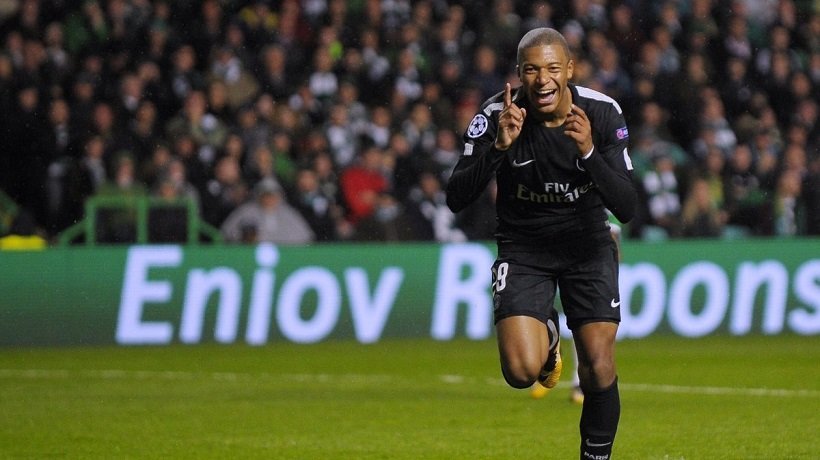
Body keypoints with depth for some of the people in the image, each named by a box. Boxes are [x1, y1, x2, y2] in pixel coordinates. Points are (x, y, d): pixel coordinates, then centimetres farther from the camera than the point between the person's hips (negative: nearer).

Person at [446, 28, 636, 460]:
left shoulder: (602, 113, -16)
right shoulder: (497, 114, -18)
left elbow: (627, 208, -19)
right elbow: (455, 199, -21)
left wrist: (589, 152, -35)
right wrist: (499, 146, -35)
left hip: (587, 242, 1)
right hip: (522, 246, -1)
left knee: (599, 369, -8)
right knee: (522, 372, -17)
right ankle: (545, 336, 19)